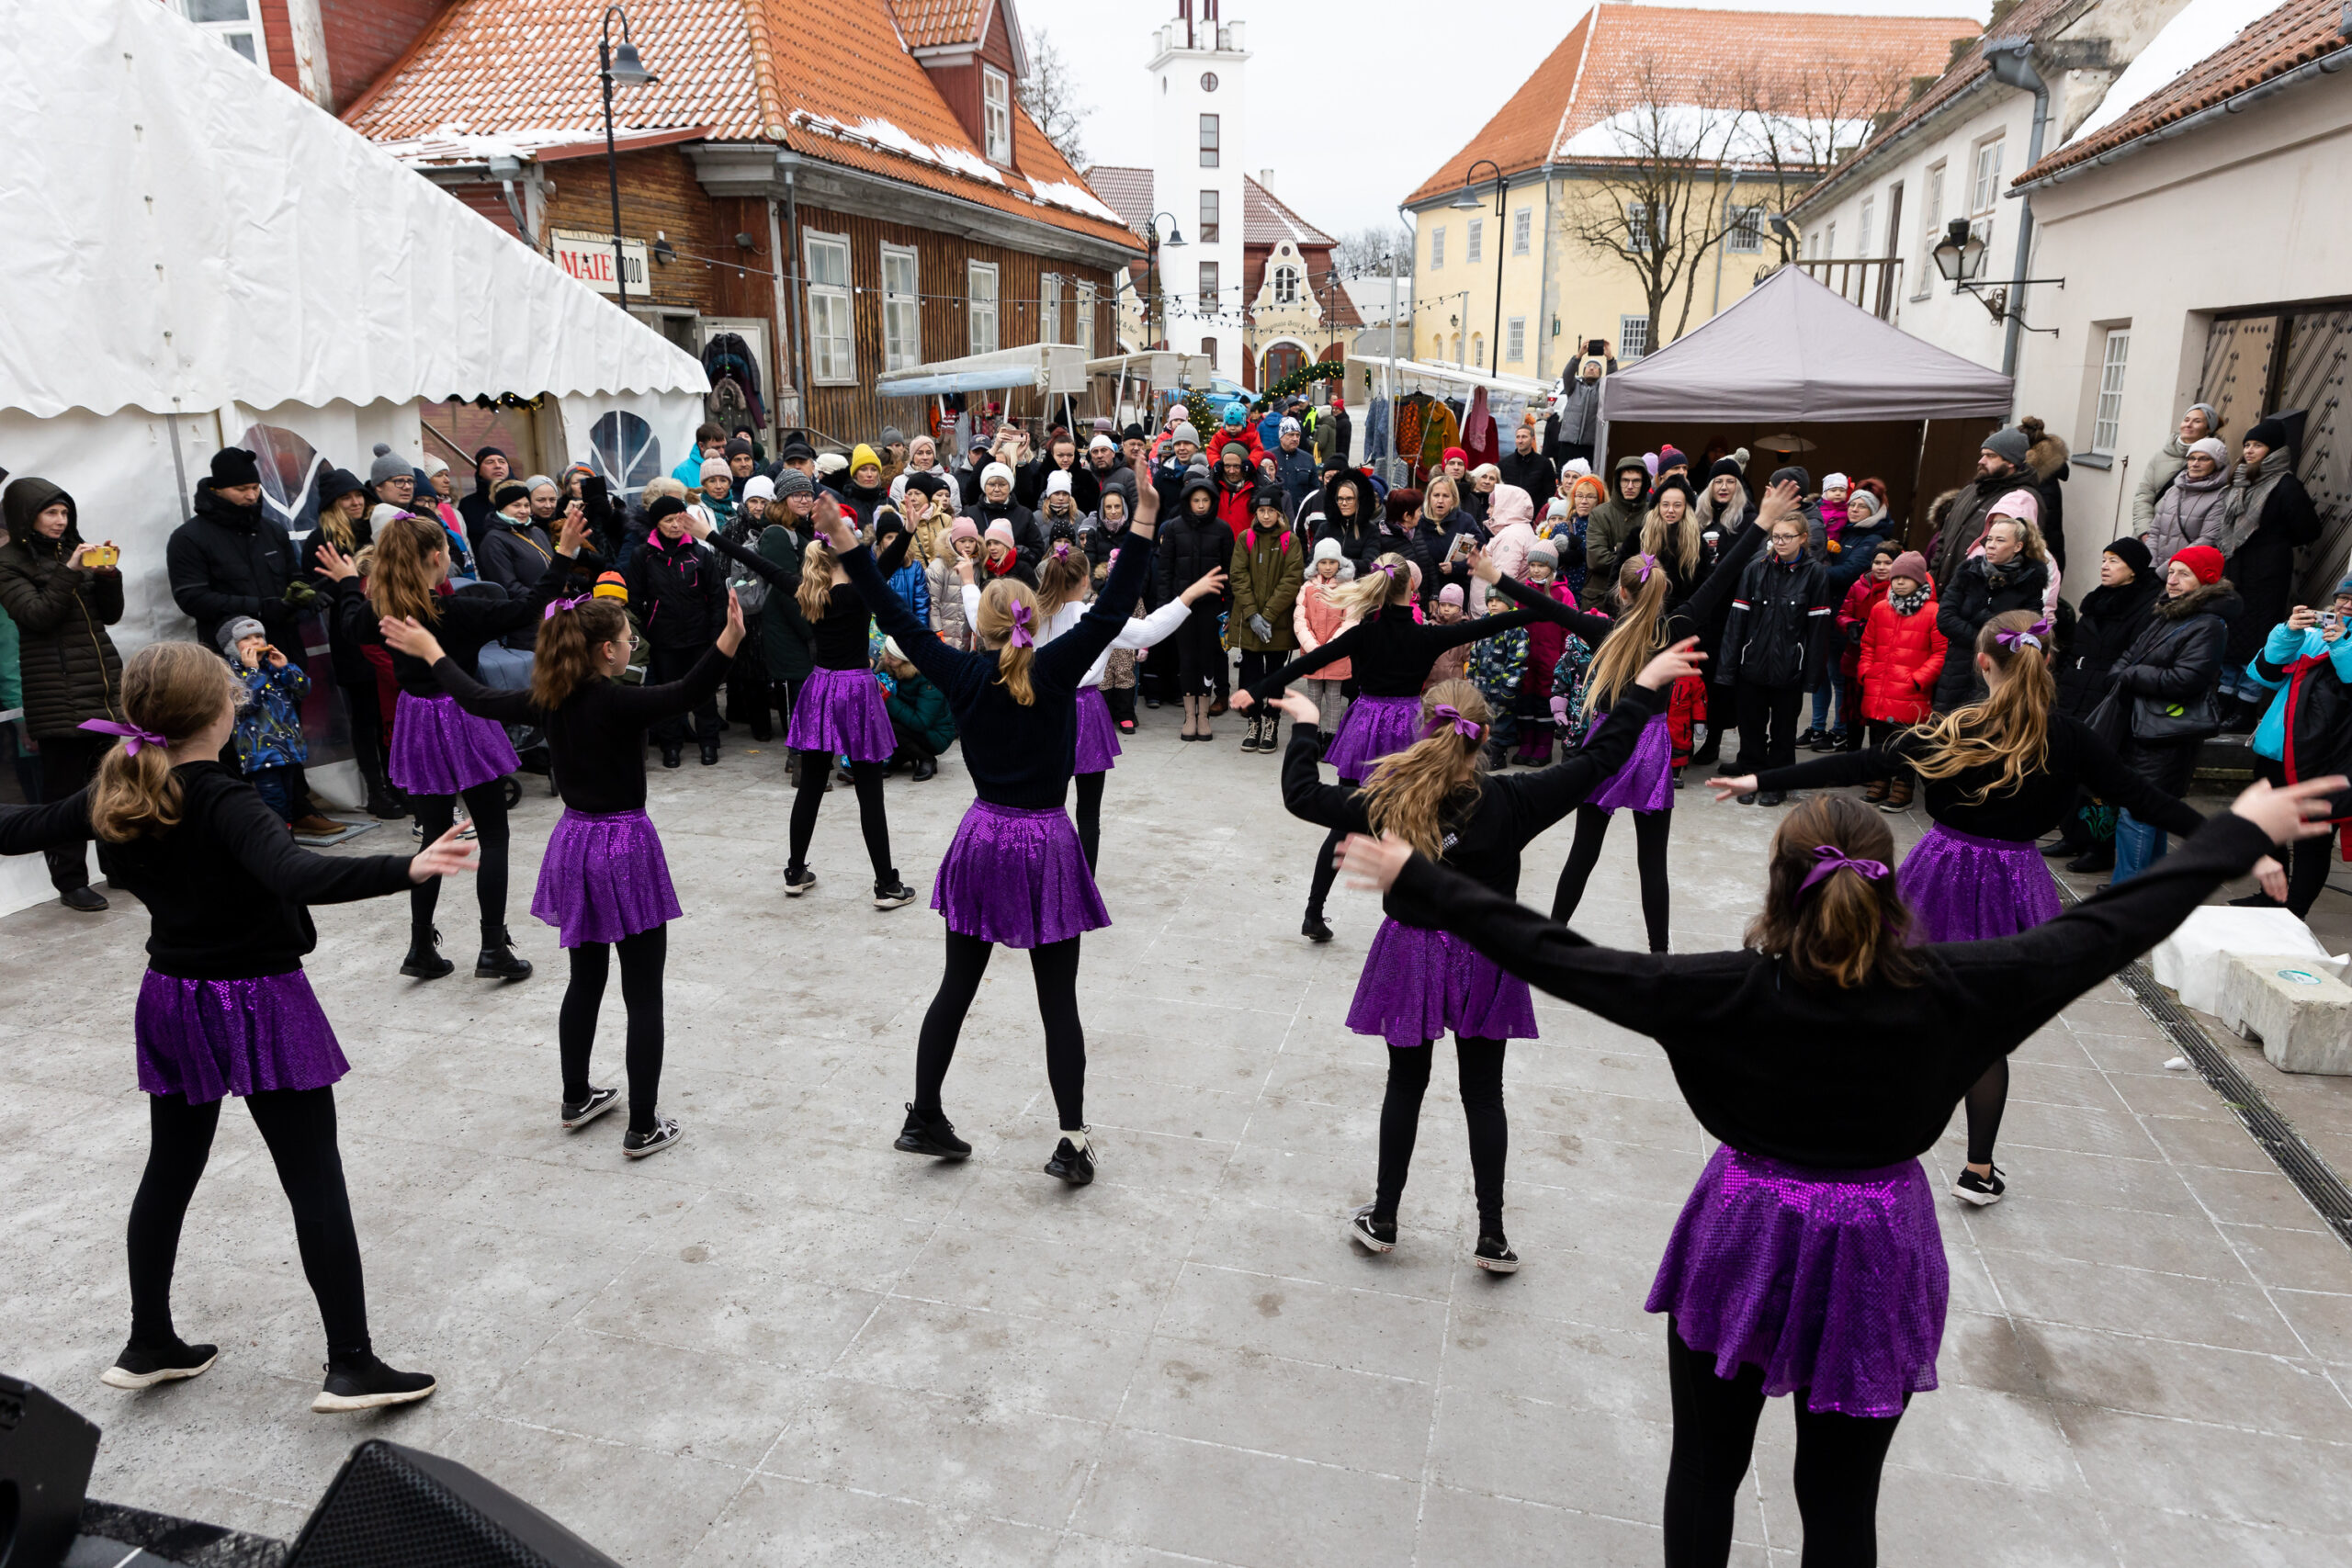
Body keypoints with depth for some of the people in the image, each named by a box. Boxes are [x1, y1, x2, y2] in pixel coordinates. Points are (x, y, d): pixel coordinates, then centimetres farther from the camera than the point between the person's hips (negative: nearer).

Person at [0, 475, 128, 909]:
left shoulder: (74, 551, 15)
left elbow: (111, 614, 12)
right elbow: (36, 616, -12)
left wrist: (107, 574, -4)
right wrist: (68, 573, -18)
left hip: (105, 683, 5)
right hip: (58, 693, -5)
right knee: (65, 788, -3)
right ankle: (70, 881, 3)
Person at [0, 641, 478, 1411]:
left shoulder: (118, 797, -1)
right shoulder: (224, 804, -23)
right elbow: (298, 875, -42)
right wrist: (406, 869, -54)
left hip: (172, 1001, 8)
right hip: (259, 1006, -7)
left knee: (169, 1173, 22)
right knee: (315, 1183, -1)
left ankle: (149, 1345, 35)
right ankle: (351, 1367, 3)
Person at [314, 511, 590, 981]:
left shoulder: (384, 611, -2)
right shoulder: (458, 612, -20)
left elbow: (353, 625, 21)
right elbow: (528, 607, -20)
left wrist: (346, 582, 37)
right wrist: (564, 555, -17)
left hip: (417, 727, 6)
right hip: (463, 725, -6)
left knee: (435, 836, 16)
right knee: (493, 837, 5)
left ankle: (422, 949, 20)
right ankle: (494, 949, 4)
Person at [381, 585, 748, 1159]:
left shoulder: (547, 701, 0)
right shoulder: (618, 703, -20)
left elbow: (478, 699, 14)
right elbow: (688, 692, -37)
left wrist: (431, 653, 29)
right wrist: (730, 638, -49)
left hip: (573, 844, 7)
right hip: (625, 848, -7)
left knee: (585, 977, 23)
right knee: (643, 994, 2)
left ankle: (577, 1099, 37)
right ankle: (643, 1129, 6)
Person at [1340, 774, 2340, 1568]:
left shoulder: (1736, 992, -22)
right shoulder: (1946, 989, -17)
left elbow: (1559, 959, -23)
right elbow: (2110, 928, -6)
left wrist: (1419, 885, -19)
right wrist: (2242, 835, 7)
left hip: (1745, 1244, -1)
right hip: (1874, 1256, 2)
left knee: (1705, 1469, 19)